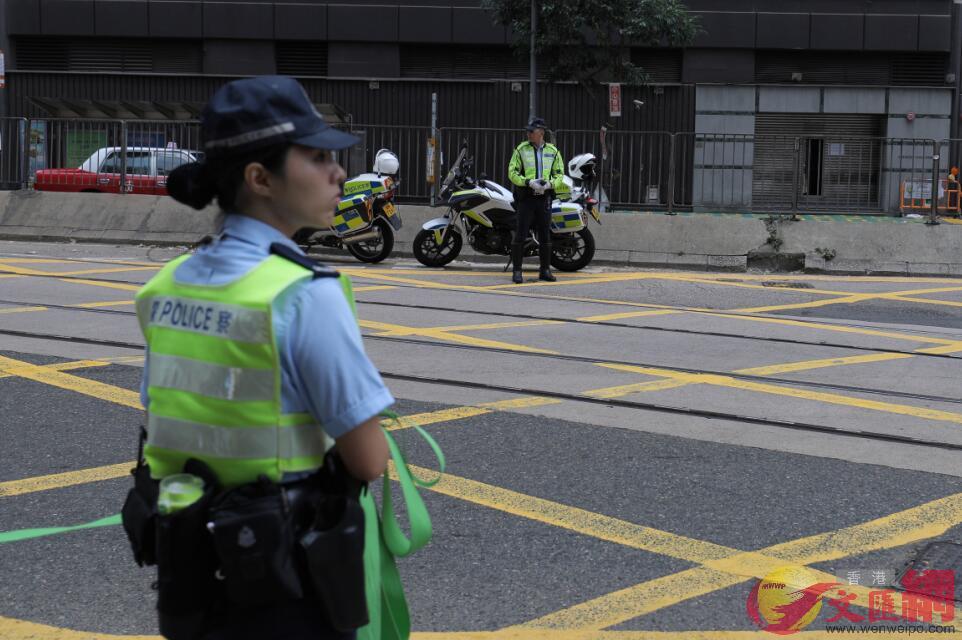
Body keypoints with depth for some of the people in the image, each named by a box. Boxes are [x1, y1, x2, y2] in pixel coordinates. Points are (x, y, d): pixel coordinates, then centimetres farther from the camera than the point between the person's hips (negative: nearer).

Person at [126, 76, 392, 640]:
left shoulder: (170, 286, 2)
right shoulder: (306, 294, -19)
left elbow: (164, 436, 9)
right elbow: (369, 461, -16)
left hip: (190, 575, 7)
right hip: (282, 586, -6)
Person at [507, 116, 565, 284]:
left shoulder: (553, 151, 8)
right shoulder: (521, 149, 1)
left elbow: (559, 174, 10)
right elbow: (512, 172, -2)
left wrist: (550, 184, -11)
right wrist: (528, 182, -17)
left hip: (544, 198, 3)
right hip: (525, 198, -3)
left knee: (545, 235, 7)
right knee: (520, 235, -6)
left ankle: (545, 270, 17)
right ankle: (517, 271, -2)